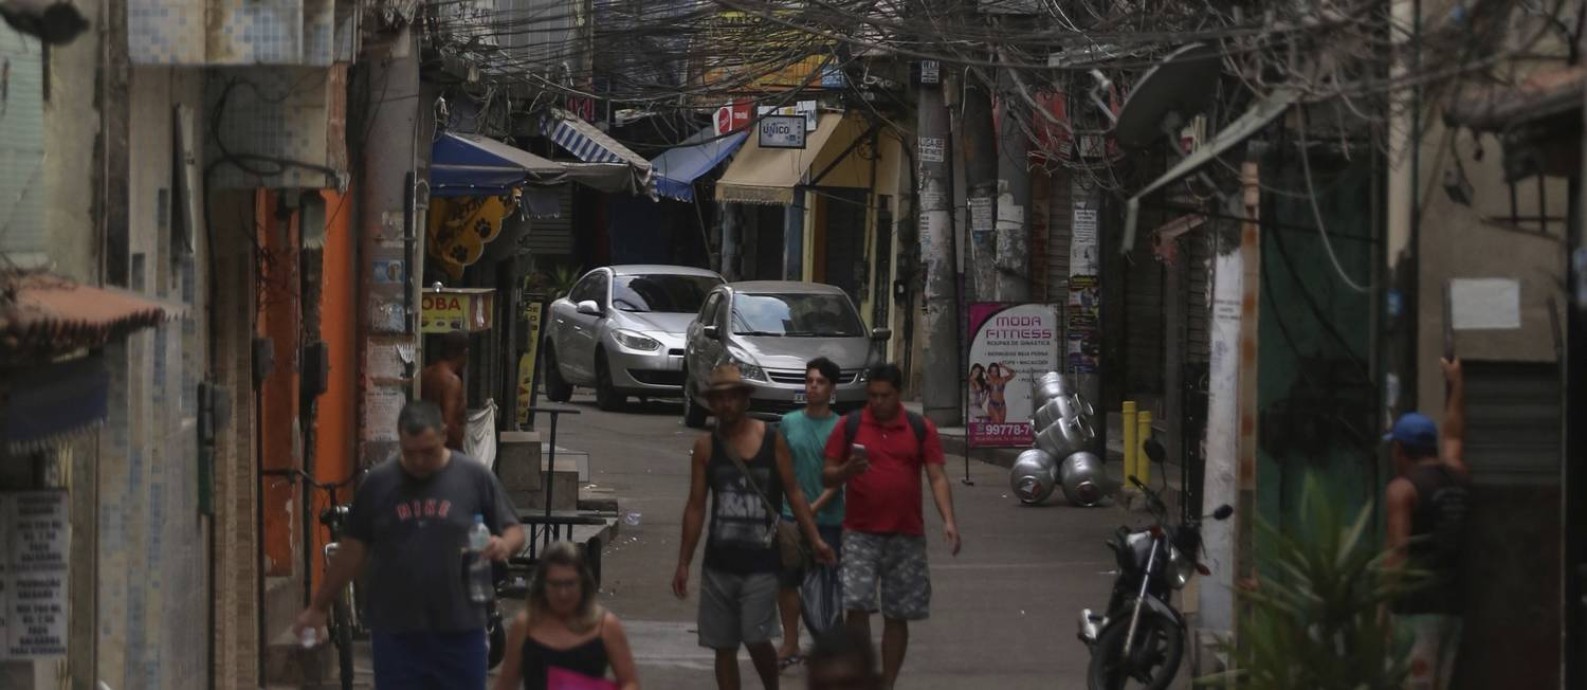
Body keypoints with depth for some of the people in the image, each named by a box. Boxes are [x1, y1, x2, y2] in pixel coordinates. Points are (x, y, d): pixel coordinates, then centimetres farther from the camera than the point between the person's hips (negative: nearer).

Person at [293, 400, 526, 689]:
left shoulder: (475, 478, 0)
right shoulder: (378, 483, 3)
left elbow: (514, 531, 6)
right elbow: (352, 552, 9)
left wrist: (504, 544, -18)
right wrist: (319, 607, 9)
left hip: (459, 631, -1)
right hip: (395, 632, 1)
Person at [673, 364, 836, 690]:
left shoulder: (771, 441, -2)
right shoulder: (706, 448, 3)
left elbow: (793, 492, 3)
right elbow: (696, 507, 6)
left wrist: (815, 539, -6)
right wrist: (683, 563, 4)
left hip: (761, 562, -3)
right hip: (719, 562, 3)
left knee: (756, 639, -11)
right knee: (723, 646, 5)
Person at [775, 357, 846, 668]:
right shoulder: (789, 423, 4)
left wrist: (814, 508, -17)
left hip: (827, 518, -3)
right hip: (789, 515, 3)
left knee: (824, 586, 0)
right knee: (786, 581, 8)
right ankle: (790, 644, 21)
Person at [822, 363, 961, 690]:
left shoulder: (921, 429, 3)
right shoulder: (849, 427, 2)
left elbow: (937, 477, 0)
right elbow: (827, 476, 5)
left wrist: (948, 520, -14)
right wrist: (847, 470, -18)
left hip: (907, 536, 1)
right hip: (860, 534, -1)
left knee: (897, 616, 7)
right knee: (857, 606, -13)